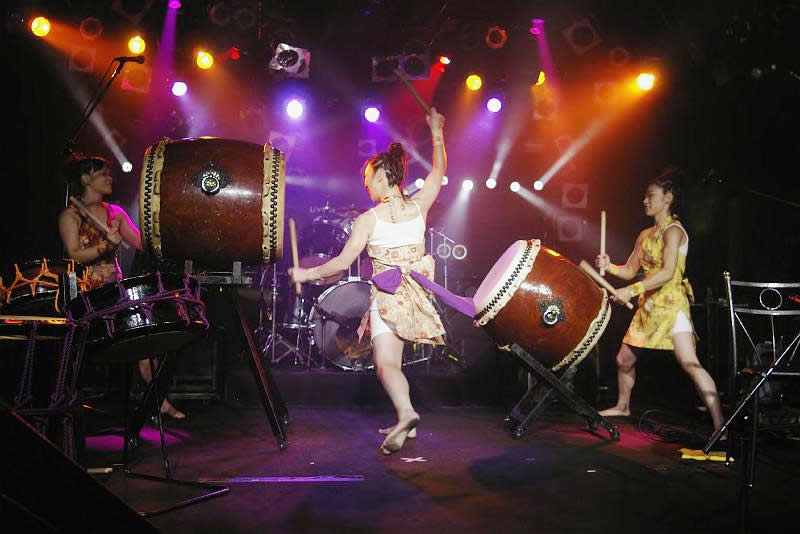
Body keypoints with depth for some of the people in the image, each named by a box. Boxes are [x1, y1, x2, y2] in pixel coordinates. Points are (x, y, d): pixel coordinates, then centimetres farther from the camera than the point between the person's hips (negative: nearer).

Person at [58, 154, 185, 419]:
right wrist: (106, 245, -26)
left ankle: (159, 399, -1)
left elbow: (143, 243, 6)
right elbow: (75, 256, -13)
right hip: (84, 293, -4)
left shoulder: (115, 213, 14)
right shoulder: (70, 215, -1)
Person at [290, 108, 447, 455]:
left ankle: (406, 413, -39)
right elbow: (439, 170, 18)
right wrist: (437, 131, 26)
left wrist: (307, 274, 2)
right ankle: (404, 423, 23)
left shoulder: (368, 219, -10)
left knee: (385, 364, -13)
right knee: (394, 361, 22)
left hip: (387, 297, -6)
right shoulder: (418, 207, 2)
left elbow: (343, 262, -11)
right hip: (416, 294, 6)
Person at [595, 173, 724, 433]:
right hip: (649, 305, 8)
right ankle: (622, 406, 36)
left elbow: (668, 272, -22)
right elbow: (630, 270, 16)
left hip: (671, 302, -8)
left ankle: (719, 424, -20)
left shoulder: (673, 230, -10)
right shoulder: (645, 235, 14)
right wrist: (609, 266, -4)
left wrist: (632, 290, -26)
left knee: (690, 363, -20)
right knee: (624, 359, 14)